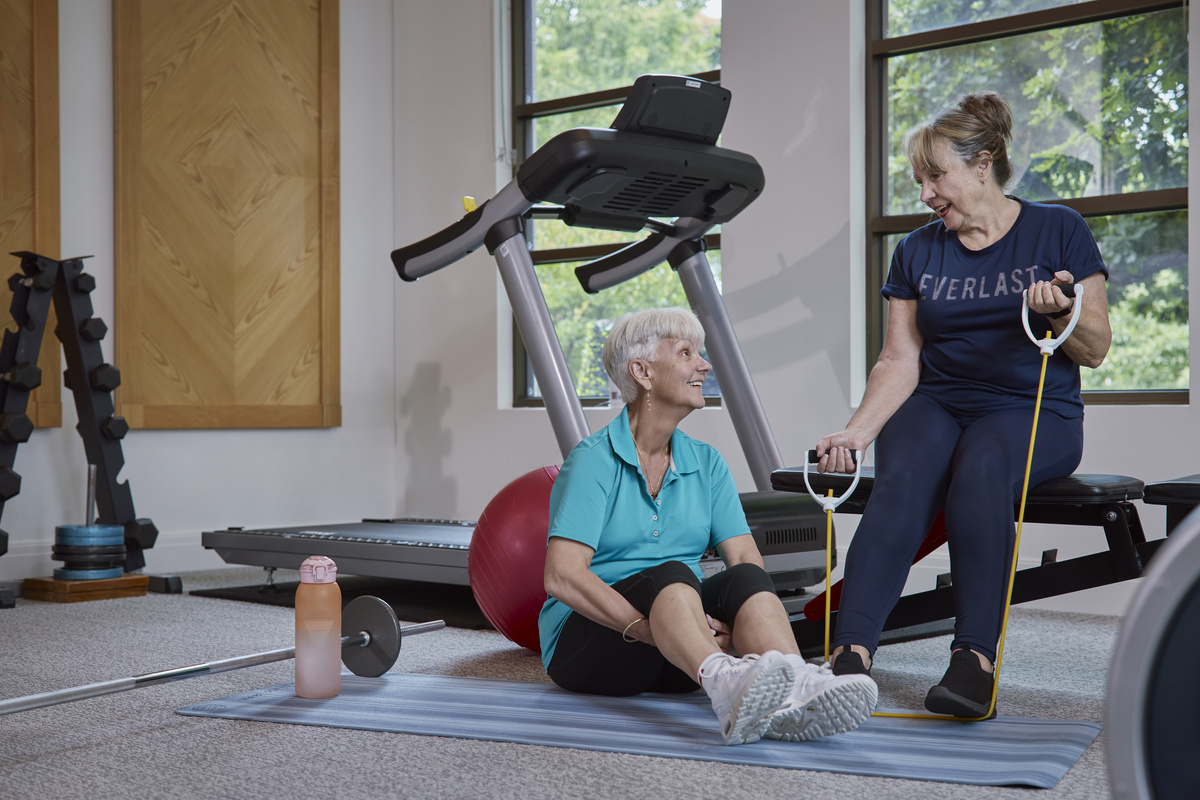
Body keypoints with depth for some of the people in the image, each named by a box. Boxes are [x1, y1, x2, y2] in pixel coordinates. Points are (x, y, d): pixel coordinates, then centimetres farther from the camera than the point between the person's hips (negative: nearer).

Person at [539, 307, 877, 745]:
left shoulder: (706, 463, 10)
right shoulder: (593, 460, -8)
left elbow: (746, 559, -1)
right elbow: (562, 577, -19)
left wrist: (739, 626, -21)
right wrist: (649, 629, -29)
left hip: (677, 665, 5)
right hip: (588, 638, -5)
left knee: (746, 579, -26)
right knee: (670, 574, -35)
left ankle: (793, 693, -55)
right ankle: (725, 685, -65)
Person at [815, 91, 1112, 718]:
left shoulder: (1058, 231, 3)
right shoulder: (916, 251, 12)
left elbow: (1095, 351, 2)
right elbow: (900, 361, 5)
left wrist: (1062, 314, -20)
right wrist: (856, 431, -11)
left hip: (1033, 411, -2)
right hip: (935, 405, 2)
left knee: (982, 468, -37)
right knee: (904, 479, -32)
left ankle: (975, 658, -38)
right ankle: (850, 655, -44)